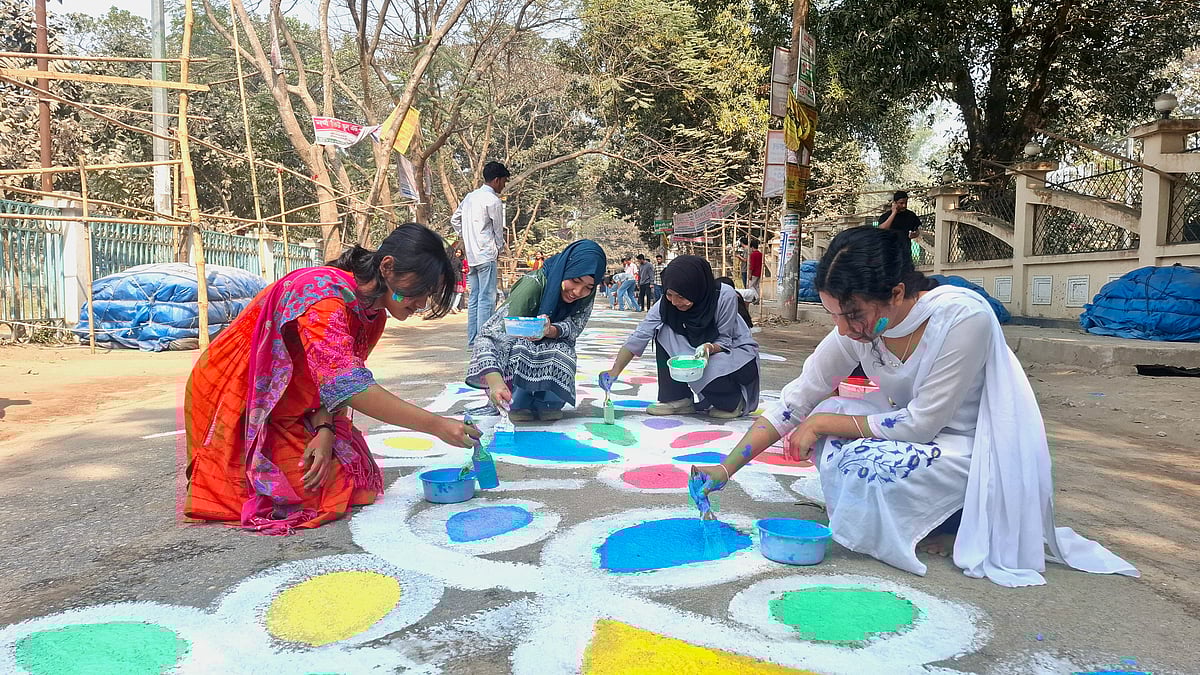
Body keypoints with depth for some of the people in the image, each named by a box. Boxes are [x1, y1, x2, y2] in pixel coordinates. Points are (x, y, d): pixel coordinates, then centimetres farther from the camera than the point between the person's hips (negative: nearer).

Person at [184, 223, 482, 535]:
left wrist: (325, 430, -21)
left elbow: (334, 381, -2)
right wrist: (435, 425, -42)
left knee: (359, 478, 1)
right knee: (321, 489, -12)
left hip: (286, 409, 8)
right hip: (236, 402, -8)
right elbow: (348, 385, -41)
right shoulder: (323, 293, -31)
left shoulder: (375, 313, -3)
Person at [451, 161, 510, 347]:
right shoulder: (493, 201, -10)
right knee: (487, 298, -7)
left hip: (471, 255, 8)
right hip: (486, 255, -8)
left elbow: (454, 219, 22)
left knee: (474, 297, 11)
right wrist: (500, 249, 12)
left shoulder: (470, 197, 14)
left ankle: (472, 339, 13)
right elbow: (498, 230, -3)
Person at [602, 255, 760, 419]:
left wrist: (709, 348, -41)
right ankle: (679, 399, -10)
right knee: (664, 333, -21)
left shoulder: (725, 296, -28)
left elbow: (724, 340, -19)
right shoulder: (666, 304, -19)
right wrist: (614, 372, -33)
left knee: (712, 371, -36)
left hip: (735, 349, -4)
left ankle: (733, 401, -1)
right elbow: (639, 337, -22)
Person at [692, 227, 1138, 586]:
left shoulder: (964, 317, -31)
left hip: (984, 452, -7)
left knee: (862, 465, -28)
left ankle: (952, 524, 0)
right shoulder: (856, 328, -13)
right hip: (920, 429, 7)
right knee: (830, 420, -10)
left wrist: (822, 423, -20)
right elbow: (795, 402, -8)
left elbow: (921, 423, -26)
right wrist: (725, 469, -11)